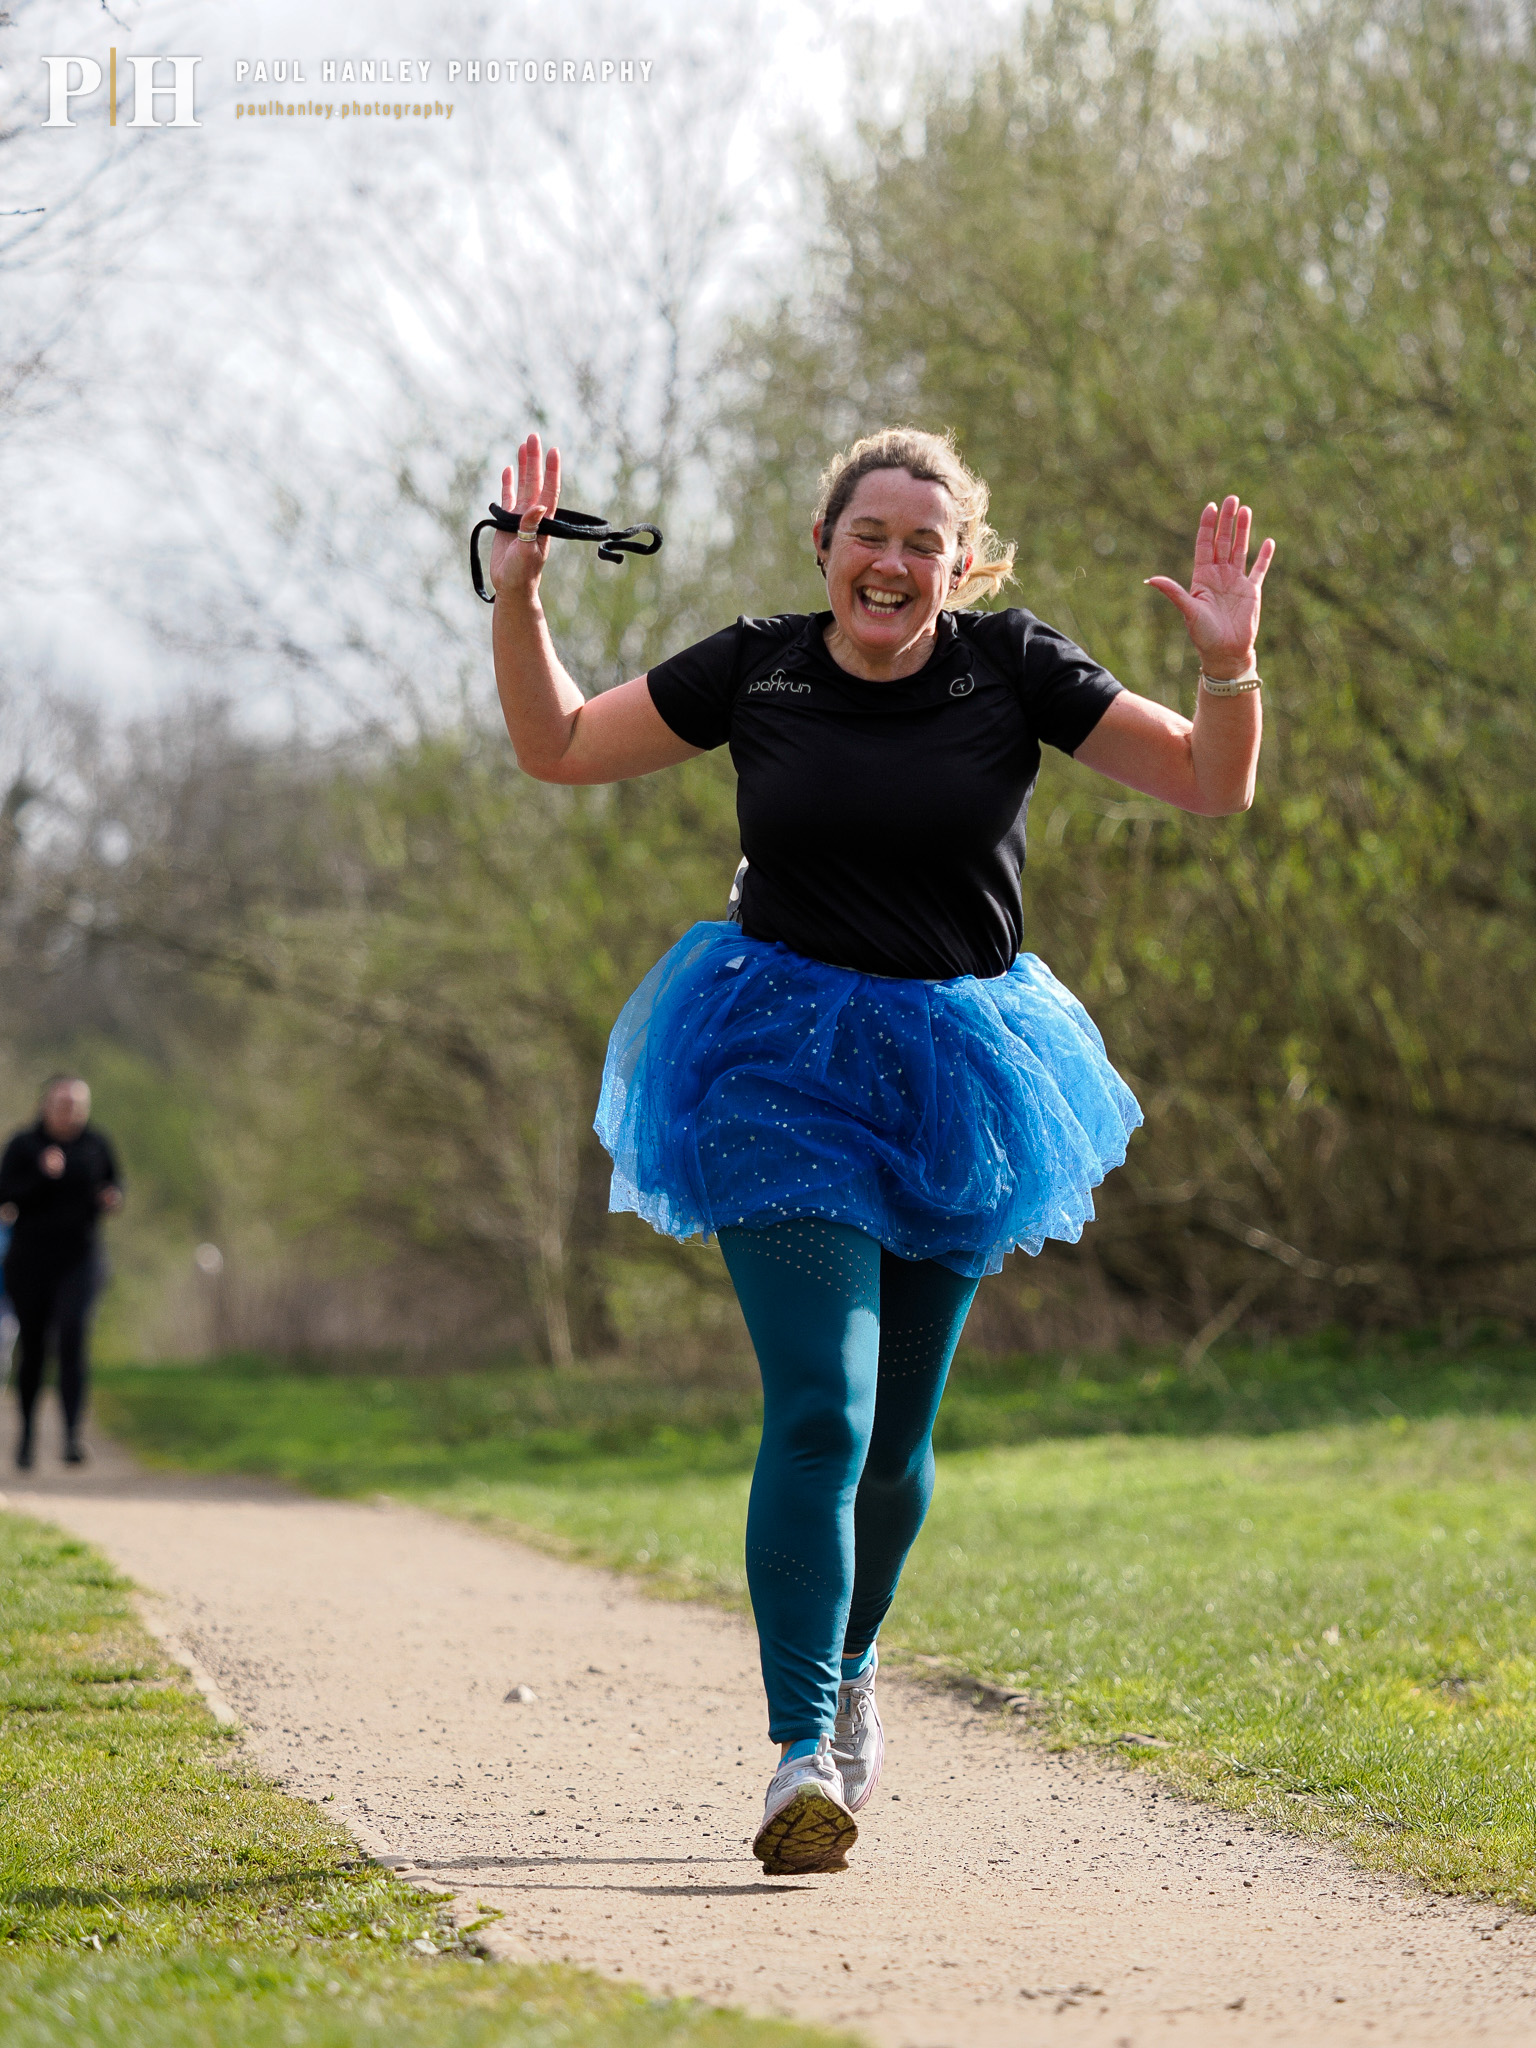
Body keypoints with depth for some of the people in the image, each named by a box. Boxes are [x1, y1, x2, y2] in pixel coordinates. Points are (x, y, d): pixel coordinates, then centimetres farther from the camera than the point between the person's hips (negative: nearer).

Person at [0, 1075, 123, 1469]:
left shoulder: (96, 1144, 4)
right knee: (32, 1346, 8)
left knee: (73, 1334, -19)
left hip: (78, 1257, 0)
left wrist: (112, 1199, -5)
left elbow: (114, 1182, 18)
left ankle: (72, 1436, -26)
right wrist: (42, 1176, -24)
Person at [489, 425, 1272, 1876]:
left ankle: (845, 1674, 40)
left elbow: (1214, 787, -1)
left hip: (948, 1082, 2)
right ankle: (803, 1755, -19)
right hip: (782, 1074, -2)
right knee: (819, 1412, -17)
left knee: (895, 1430, 12)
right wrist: (517, 594, -3)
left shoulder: (1011, 671, -3)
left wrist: (1228, 663, -19)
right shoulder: (754, 672, -1)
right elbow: (558, 748, 10)